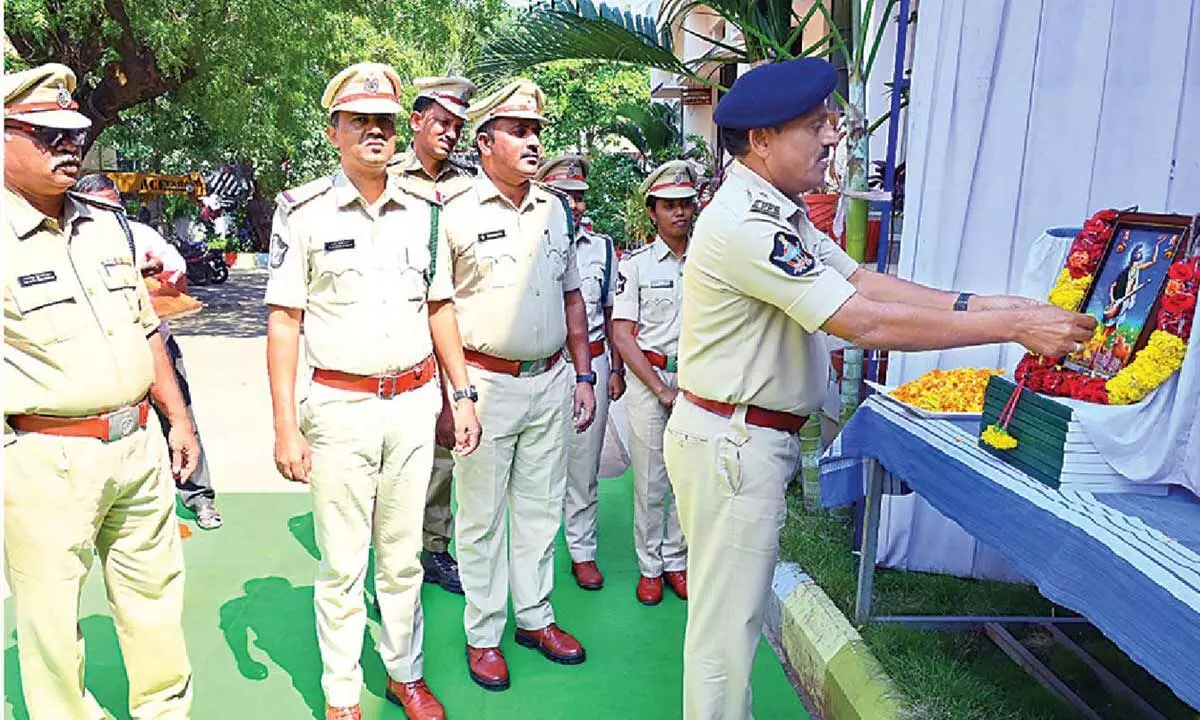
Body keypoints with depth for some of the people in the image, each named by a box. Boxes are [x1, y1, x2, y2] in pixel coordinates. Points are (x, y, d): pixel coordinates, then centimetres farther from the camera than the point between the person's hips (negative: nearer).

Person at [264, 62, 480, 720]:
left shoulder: (421, 214, 7)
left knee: (403, 554, 15)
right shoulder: (303, 213, -3)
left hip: (415, 404, 3)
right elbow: (283, 321, -4)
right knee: (342, 565, 6)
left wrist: (463, 396, 10)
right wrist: (285, 425, -9)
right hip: (340, 407, -3)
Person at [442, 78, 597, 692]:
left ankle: (535, 616, 32)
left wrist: (583, 374, 12)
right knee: (482, 514, 6)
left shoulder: (555, 211, 9)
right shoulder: (457, 216, -7)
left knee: (540, 507, 15)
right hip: (485, 383, -5)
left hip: (550, 381, 5)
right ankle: (482, 635, 22)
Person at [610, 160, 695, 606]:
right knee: (650, 480, 2)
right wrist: (661, 389, -10)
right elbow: (623, 334, -5)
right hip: (647, 378, -2)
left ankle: (676, 560, 21)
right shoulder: (636, 264, -1)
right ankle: (650, 566, 17)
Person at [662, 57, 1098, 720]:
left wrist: (977, 304, -7)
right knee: (726, 624, 4)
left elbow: (862, 281, 4)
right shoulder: (745, 225, -24)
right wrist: (1014, 326, -21)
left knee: (732, 610, 23)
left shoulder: (779, 214, 11)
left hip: (746, 437, 10)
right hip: (732, 445, -10)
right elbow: (866, 324, -27)